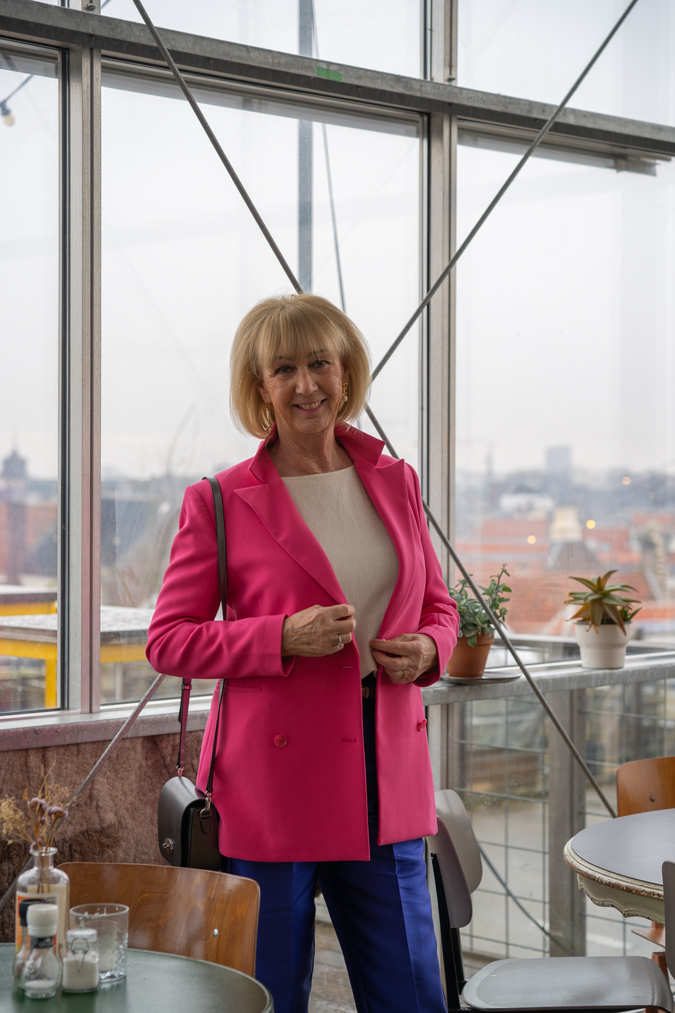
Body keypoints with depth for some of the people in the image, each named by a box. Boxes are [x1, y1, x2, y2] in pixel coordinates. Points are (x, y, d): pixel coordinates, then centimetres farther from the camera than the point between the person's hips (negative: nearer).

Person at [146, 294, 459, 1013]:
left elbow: (439, 606, 20)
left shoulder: (394, 482, 10)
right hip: (272, 786, -4)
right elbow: (168, 640, -3)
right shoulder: (219, 501, -3)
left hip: (386, 787, 4)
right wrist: (283, 637, -16)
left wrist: (426, 649, -4)